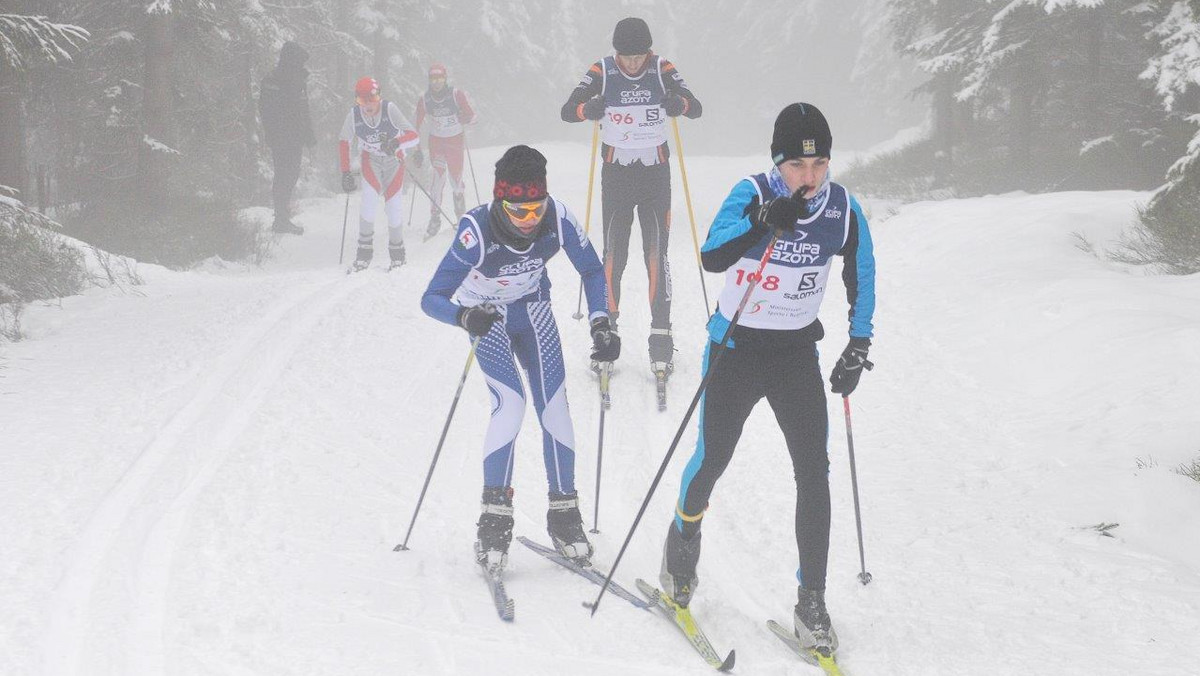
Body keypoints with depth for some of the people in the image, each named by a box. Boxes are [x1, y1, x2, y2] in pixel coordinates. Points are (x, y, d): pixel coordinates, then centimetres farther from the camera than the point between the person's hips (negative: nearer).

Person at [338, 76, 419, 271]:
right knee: (369, 200, -19)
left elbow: (414, 136, -26)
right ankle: (365, 250, -8)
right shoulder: (353, 116, -17)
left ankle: (397, 253, 13)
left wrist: (397, 143, -46)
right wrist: (345, 172, -4)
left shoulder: (390, 109, -24)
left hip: (394, 159, -1)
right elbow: (344, 142, -1)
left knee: (392, 206, -5)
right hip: (371, 160, 1)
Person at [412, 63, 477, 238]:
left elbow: (473, 116, -10)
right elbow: (416, 125, 0)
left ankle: (461, 215, 27)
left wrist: (465, 118, -31)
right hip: (436, 141, 1)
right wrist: (416, 149, -2)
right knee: (438, 177, -11)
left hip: (456, 141, -1)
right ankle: (435, 219, -4)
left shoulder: (457, 94, -16)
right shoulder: (424, 99, -10)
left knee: (456, 180, 5)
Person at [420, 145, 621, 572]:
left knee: (554, 403, -7)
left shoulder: (558, 219, -27)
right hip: (487, 316, -3)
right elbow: (431, 299, -36)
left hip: (533, 309, 3)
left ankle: (563, 513, 7)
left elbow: (591, 270, -9)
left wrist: (601, 324, -20)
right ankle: (495, 520, -10)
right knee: (510, 402, -21)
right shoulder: (477, 231, -36)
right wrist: (465, 317, -56)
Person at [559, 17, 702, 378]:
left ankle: (661, 335, -1)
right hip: (616, 172, 0)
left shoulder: (663, 69, -5)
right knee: (613, 253, -1)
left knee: (656, 253, -4)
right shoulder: (602, 71, -7)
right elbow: (567, 110, -9)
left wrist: (678, 104, -29)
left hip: (656, 171, 0)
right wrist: (590, 109, -31)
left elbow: (696, 108, -6)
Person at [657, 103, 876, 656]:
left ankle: (811, 603, 1)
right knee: (712, 461, 5)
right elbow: (712, 257, -31)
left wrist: (858, 348, 5)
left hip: (797, 352, 2)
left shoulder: (843, 210, -7)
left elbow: (862, 278, 8)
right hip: (736, 347, -2)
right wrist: (764, 220, -43)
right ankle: (682, 540, 38)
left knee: (814, 471, -7)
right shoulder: (752, 194, -16)